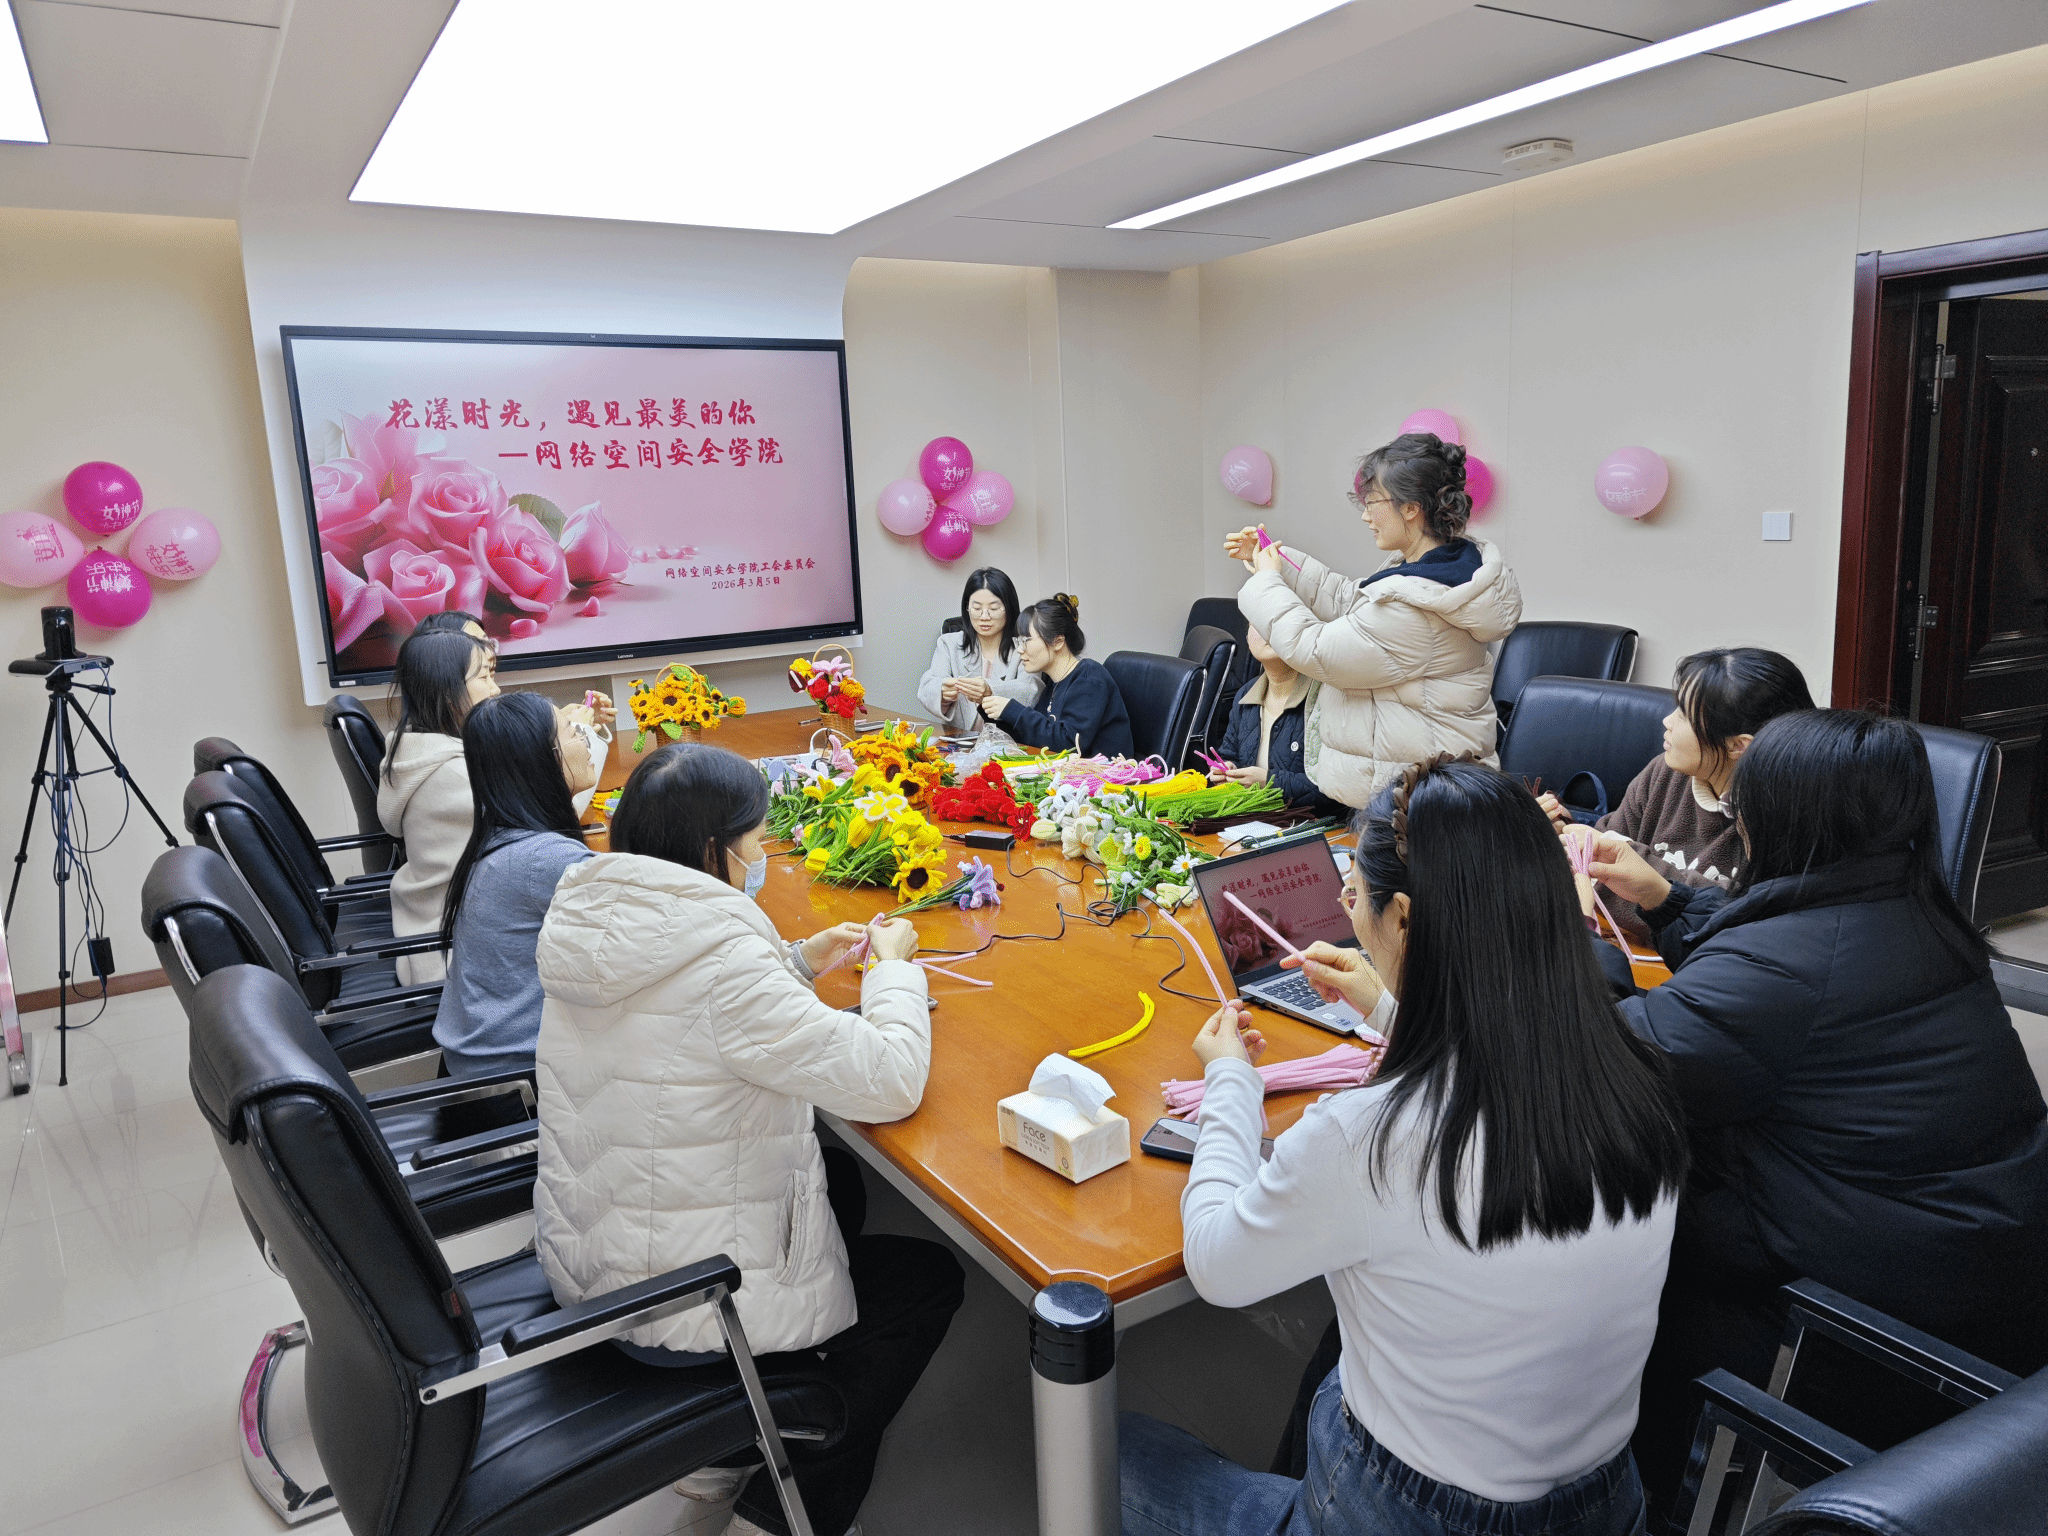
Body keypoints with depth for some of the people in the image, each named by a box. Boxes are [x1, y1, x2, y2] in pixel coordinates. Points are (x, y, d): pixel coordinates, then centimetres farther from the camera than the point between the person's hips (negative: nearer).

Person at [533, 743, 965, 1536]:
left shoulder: (591, 925, -3)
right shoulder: (720, 958, -30)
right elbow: (890, 1080, -25)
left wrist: (798, 962, 8)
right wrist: (893, 968, -8)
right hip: (675, 1308, -8)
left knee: (839, 1179, 27)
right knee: (930, 1277, 12)